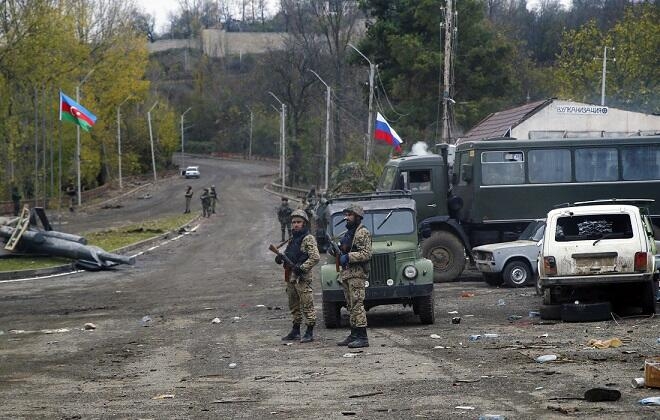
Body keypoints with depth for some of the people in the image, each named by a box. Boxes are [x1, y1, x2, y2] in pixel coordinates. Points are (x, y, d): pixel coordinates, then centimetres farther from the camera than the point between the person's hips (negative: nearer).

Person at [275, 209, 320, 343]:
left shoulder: (308, 239, -8)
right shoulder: (293, 239, 17)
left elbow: (315, 257, -17)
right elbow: (288, 255, 24)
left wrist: (301, 268, -21)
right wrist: (280, 258, 2)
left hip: (302, 277, -9)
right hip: (291, 277, 9)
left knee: (307, 305, -6)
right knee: (294, 306, 15)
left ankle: (309, 333, -3)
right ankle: (295, 331, 23)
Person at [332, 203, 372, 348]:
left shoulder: (363, 233, -9)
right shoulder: (348, 233, 21)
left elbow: (366, 254, -18)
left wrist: (348, 257, -21)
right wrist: (337, 250, 9)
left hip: (357, 273, -10)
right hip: (346, 273, 10)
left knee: (357, 305, -13)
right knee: (351, 306, 11)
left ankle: (362, 337, -15)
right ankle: (354, 335, 16)